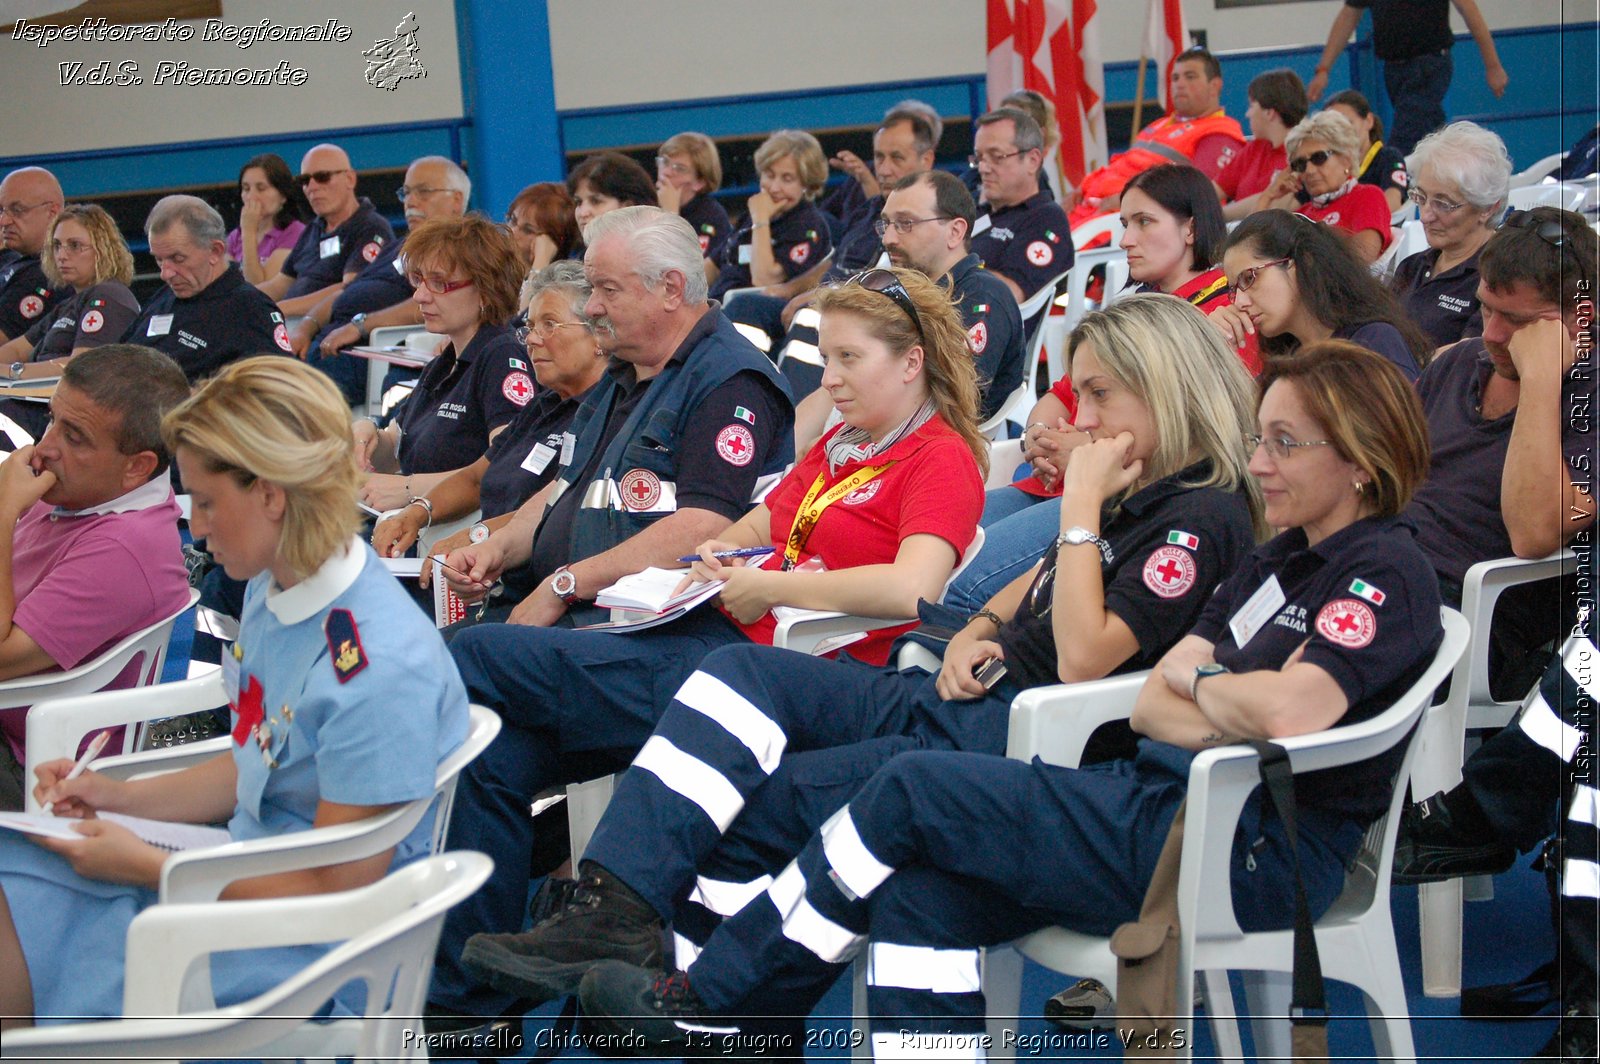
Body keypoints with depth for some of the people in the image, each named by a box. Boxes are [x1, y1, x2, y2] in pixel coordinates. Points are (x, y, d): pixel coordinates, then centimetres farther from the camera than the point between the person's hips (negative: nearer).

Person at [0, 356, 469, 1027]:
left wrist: (143, 866, -15)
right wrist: (118, 796, 7)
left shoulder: (381, 670, -26)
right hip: (244, 883, 9)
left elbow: (334, 891, -21)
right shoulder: (274, 590, 3)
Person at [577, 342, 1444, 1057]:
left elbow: (1287, 712, -27)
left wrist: (1199, 681, -5)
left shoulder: (1382, 572, -9)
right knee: (918, 894, -10)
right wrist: (1230, 720, -8)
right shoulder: (1281, 558, 19)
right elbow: (1149, 703, 14)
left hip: (1251, 857, -9)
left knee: (916, 789, -10)